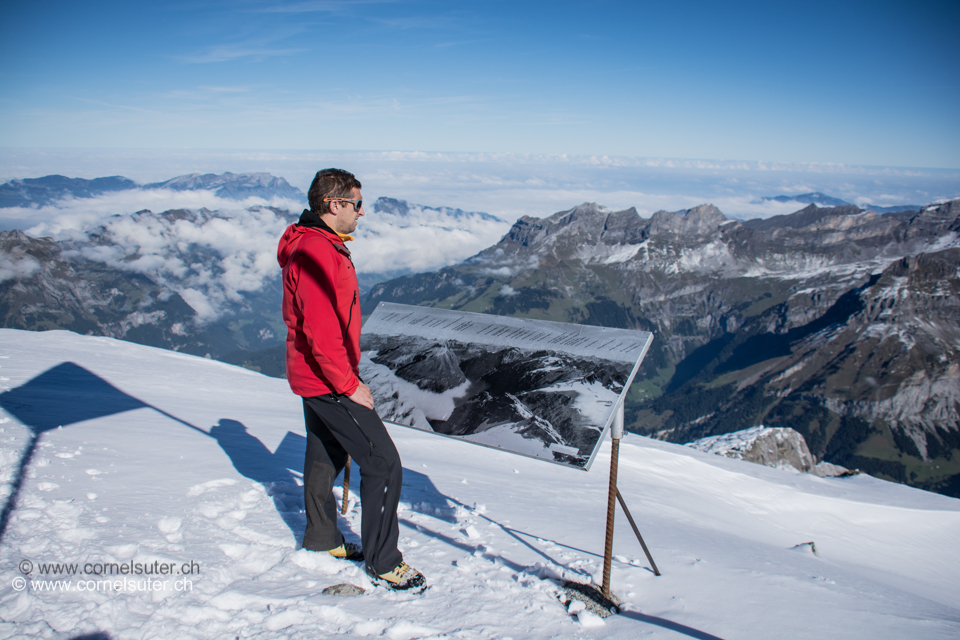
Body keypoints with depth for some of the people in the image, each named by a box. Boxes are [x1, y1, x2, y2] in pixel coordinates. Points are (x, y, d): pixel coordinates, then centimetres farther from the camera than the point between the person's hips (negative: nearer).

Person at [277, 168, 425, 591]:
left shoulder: (320, 246, 11)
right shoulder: (317, 253, -23)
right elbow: (321, 332, -28)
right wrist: (350, 385, -20)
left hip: (313, 376, 11)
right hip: (328, 381, -11)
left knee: (326, 455, 23)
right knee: (383, 463, -6)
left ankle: (321, 537, 41)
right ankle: (383, 561, 5)